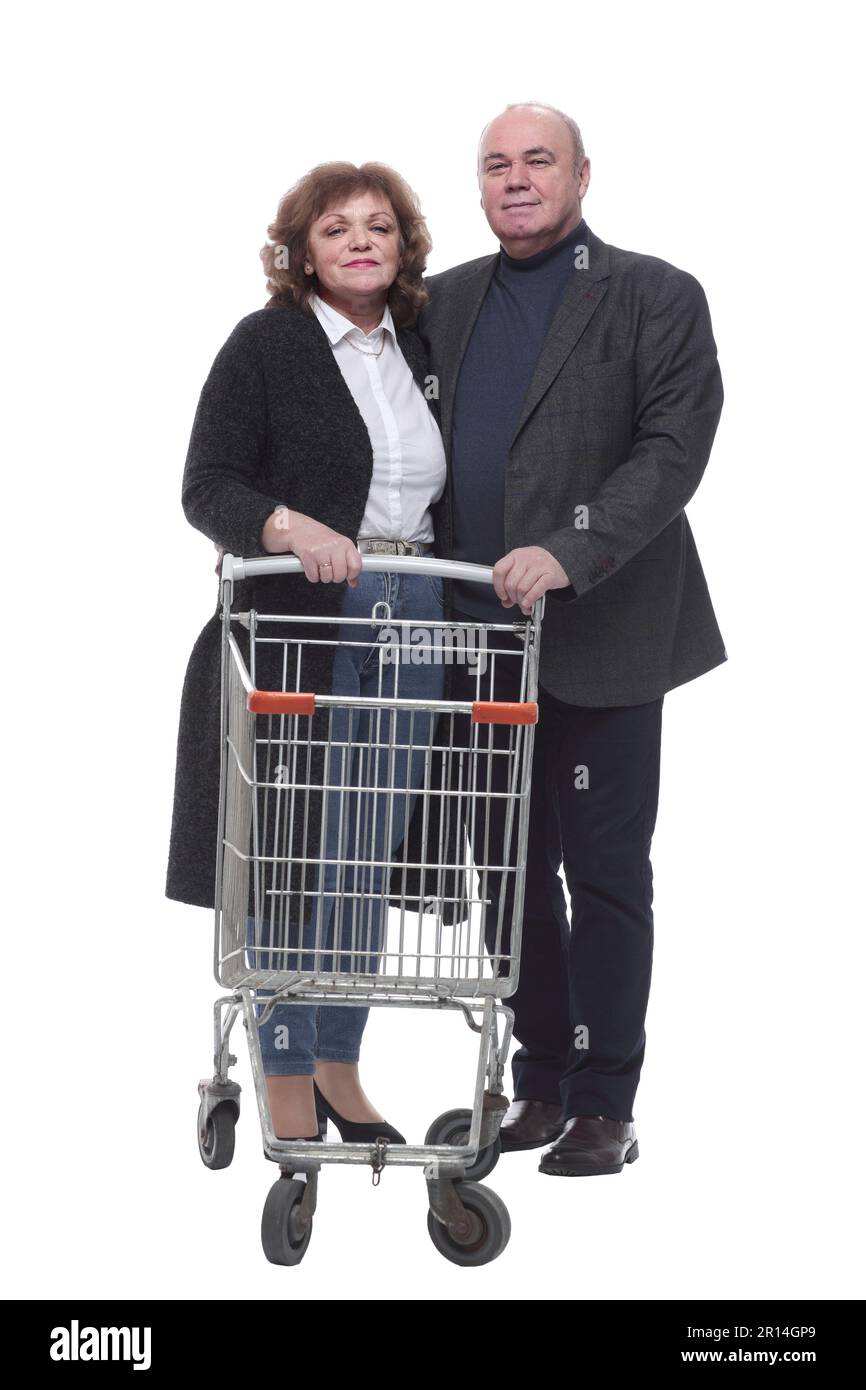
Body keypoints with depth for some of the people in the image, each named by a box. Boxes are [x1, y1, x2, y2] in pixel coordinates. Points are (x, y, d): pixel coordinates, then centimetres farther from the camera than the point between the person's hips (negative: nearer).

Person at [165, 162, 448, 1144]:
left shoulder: (421, 348, 13)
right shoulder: (266, 344, -3)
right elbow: (208, 487, -8)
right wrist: (287, 526, -27)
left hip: (411, 629, 5)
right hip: (297, 623, -5)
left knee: (369, 857, 11)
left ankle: (338, 1070, 23)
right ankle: (287, 1093, 8)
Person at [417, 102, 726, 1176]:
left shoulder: (655, 299, -4)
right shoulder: (445, 302, 12)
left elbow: (674, 449, -13)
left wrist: (569, 554, -24)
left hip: (598, 640, -5)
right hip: (482, 640, 5)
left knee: (604, 876, 1)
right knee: (515, 872, 11)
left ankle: (603, 1106, 10)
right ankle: (540, 1083, 22)